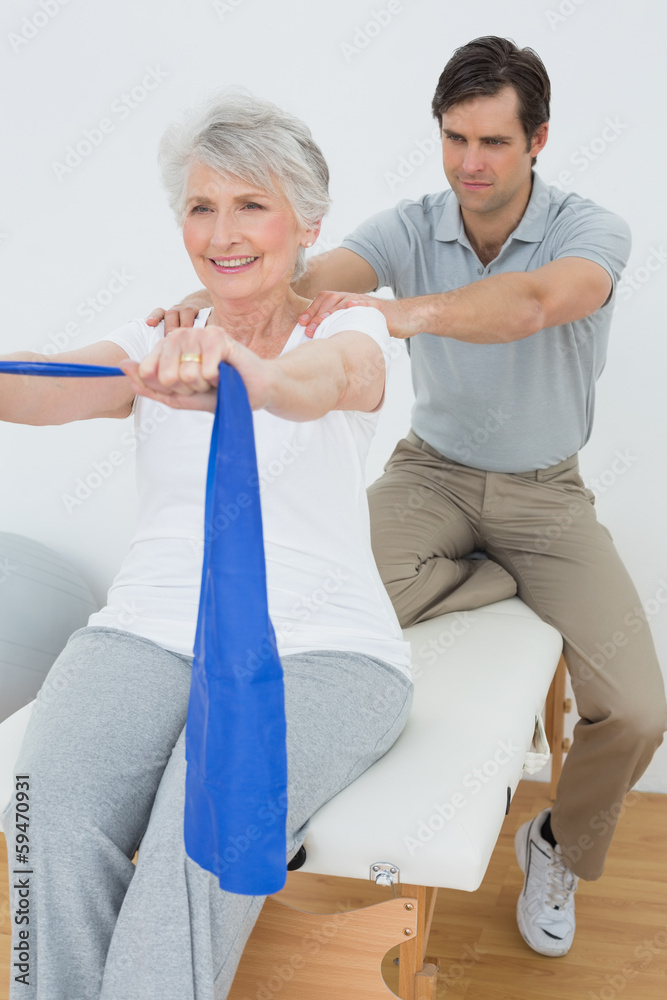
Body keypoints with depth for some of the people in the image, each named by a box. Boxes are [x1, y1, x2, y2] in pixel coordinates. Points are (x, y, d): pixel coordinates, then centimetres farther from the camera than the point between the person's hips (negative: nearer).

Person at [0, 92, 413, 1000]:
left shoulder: (349, 330, 5)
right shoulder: (153, 347, 14)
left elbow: (325, 381, -21)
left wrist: (250, 374, -44)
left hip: (322, 648, -2)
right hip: (151, 631, 3)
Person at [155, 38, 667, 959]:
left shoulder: (591, 231, -14)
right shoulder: (412, 228, -7)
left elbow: (535, 302, -39)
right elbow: (318, 274, -27)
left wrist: (408, 311, -56)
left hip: (545, 490, -1)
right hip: (434, 469, 2)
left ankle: (561, 848, 18)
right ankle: (521, 585, -4)